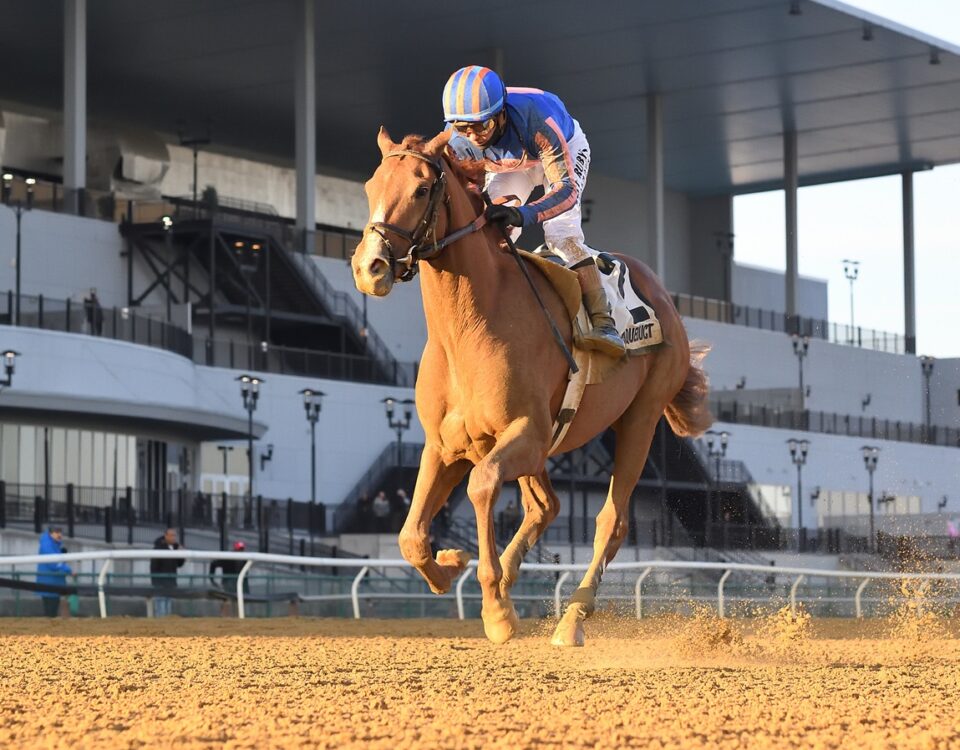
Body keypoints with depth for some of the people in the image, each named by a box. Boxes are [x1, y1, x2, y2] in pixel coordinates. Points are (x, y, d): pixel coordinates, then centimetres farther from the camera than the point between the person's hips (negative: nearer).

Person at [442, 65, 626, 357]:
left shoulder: (537, 122, -46)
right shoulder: (458, 143, -32)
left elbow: (566, 189, -48)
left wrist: (523, 215, -65)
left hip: (565, 150, -5)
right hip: (510, 165, 5)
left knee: (561, 234, -22)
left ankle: (603, 324, -25)